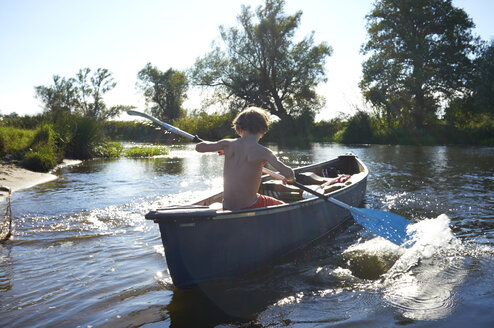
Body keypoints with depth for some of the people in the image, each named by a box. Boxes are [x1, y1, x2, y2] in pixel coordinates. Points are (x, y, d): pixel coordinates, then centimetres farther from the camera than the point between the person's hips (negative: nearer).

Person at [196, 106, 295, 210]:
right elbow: (288, 173, -18)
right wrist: (288, 178, 6)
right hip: (249, 207, -4)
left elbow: (198, 147, 7)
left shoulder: (228, 144, -4)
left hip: (227, 209, 5)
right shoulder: (263, 152, -14)